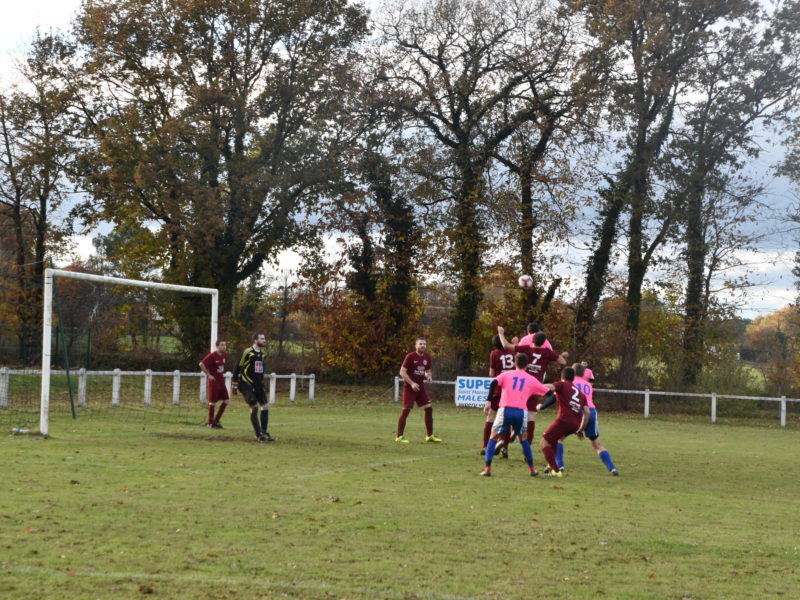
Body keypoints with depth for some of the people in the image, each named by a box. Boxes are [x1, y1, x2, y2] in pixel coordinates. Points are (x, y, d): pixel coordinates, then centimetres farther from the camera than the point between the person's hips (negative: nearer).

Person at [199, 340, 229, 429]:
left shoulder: (224, 355, 7)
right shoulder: (212, 355, -16)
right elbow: (201, 364, -22)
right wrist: (208, 375, -19)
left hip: (221, 381, 7)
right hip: (214, 381, -7)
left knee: (226, 400, 5)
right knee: (212, 402, -1)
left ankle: (216, 420, 17)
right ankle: (210, 423, 9)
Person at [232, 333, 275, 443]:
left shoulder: (261, 353, 11)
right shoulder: (247, 352, -11)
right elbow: (237, 368, -8)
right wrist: (235, 384, -9)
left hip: (258, 385, 7)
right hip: (247, 385, -7)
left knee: (265, 406, 3)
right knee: (254, 407, -11)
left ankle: (264, 432, 14)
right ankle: (258, 435, -4)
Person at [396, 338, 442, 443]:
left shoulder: (427, 357, 7)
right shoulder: (410, 356, -11)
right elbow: (402, 372, -13)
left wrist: (429, 376, -3)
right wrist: (412, 383, -21)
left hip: (420, 387, 6)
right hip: (409, 387, -6)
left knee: (429, 408, 2)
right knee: (406, 410, -9)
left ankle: (429, 435, 12)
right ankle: (399, 436, -1)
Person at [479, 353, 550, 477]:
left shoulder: (506, 374, 13)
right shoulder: (531, 379, 15)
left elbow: (494, 383, -6)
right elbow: (547, 392, 22)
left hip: (505, 410, -1)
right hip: (521, 412, 1)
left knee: (493, 437, 13)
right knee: (523, 439, 24)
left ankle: (487, 468, 1)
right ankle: (531, 468, 22)